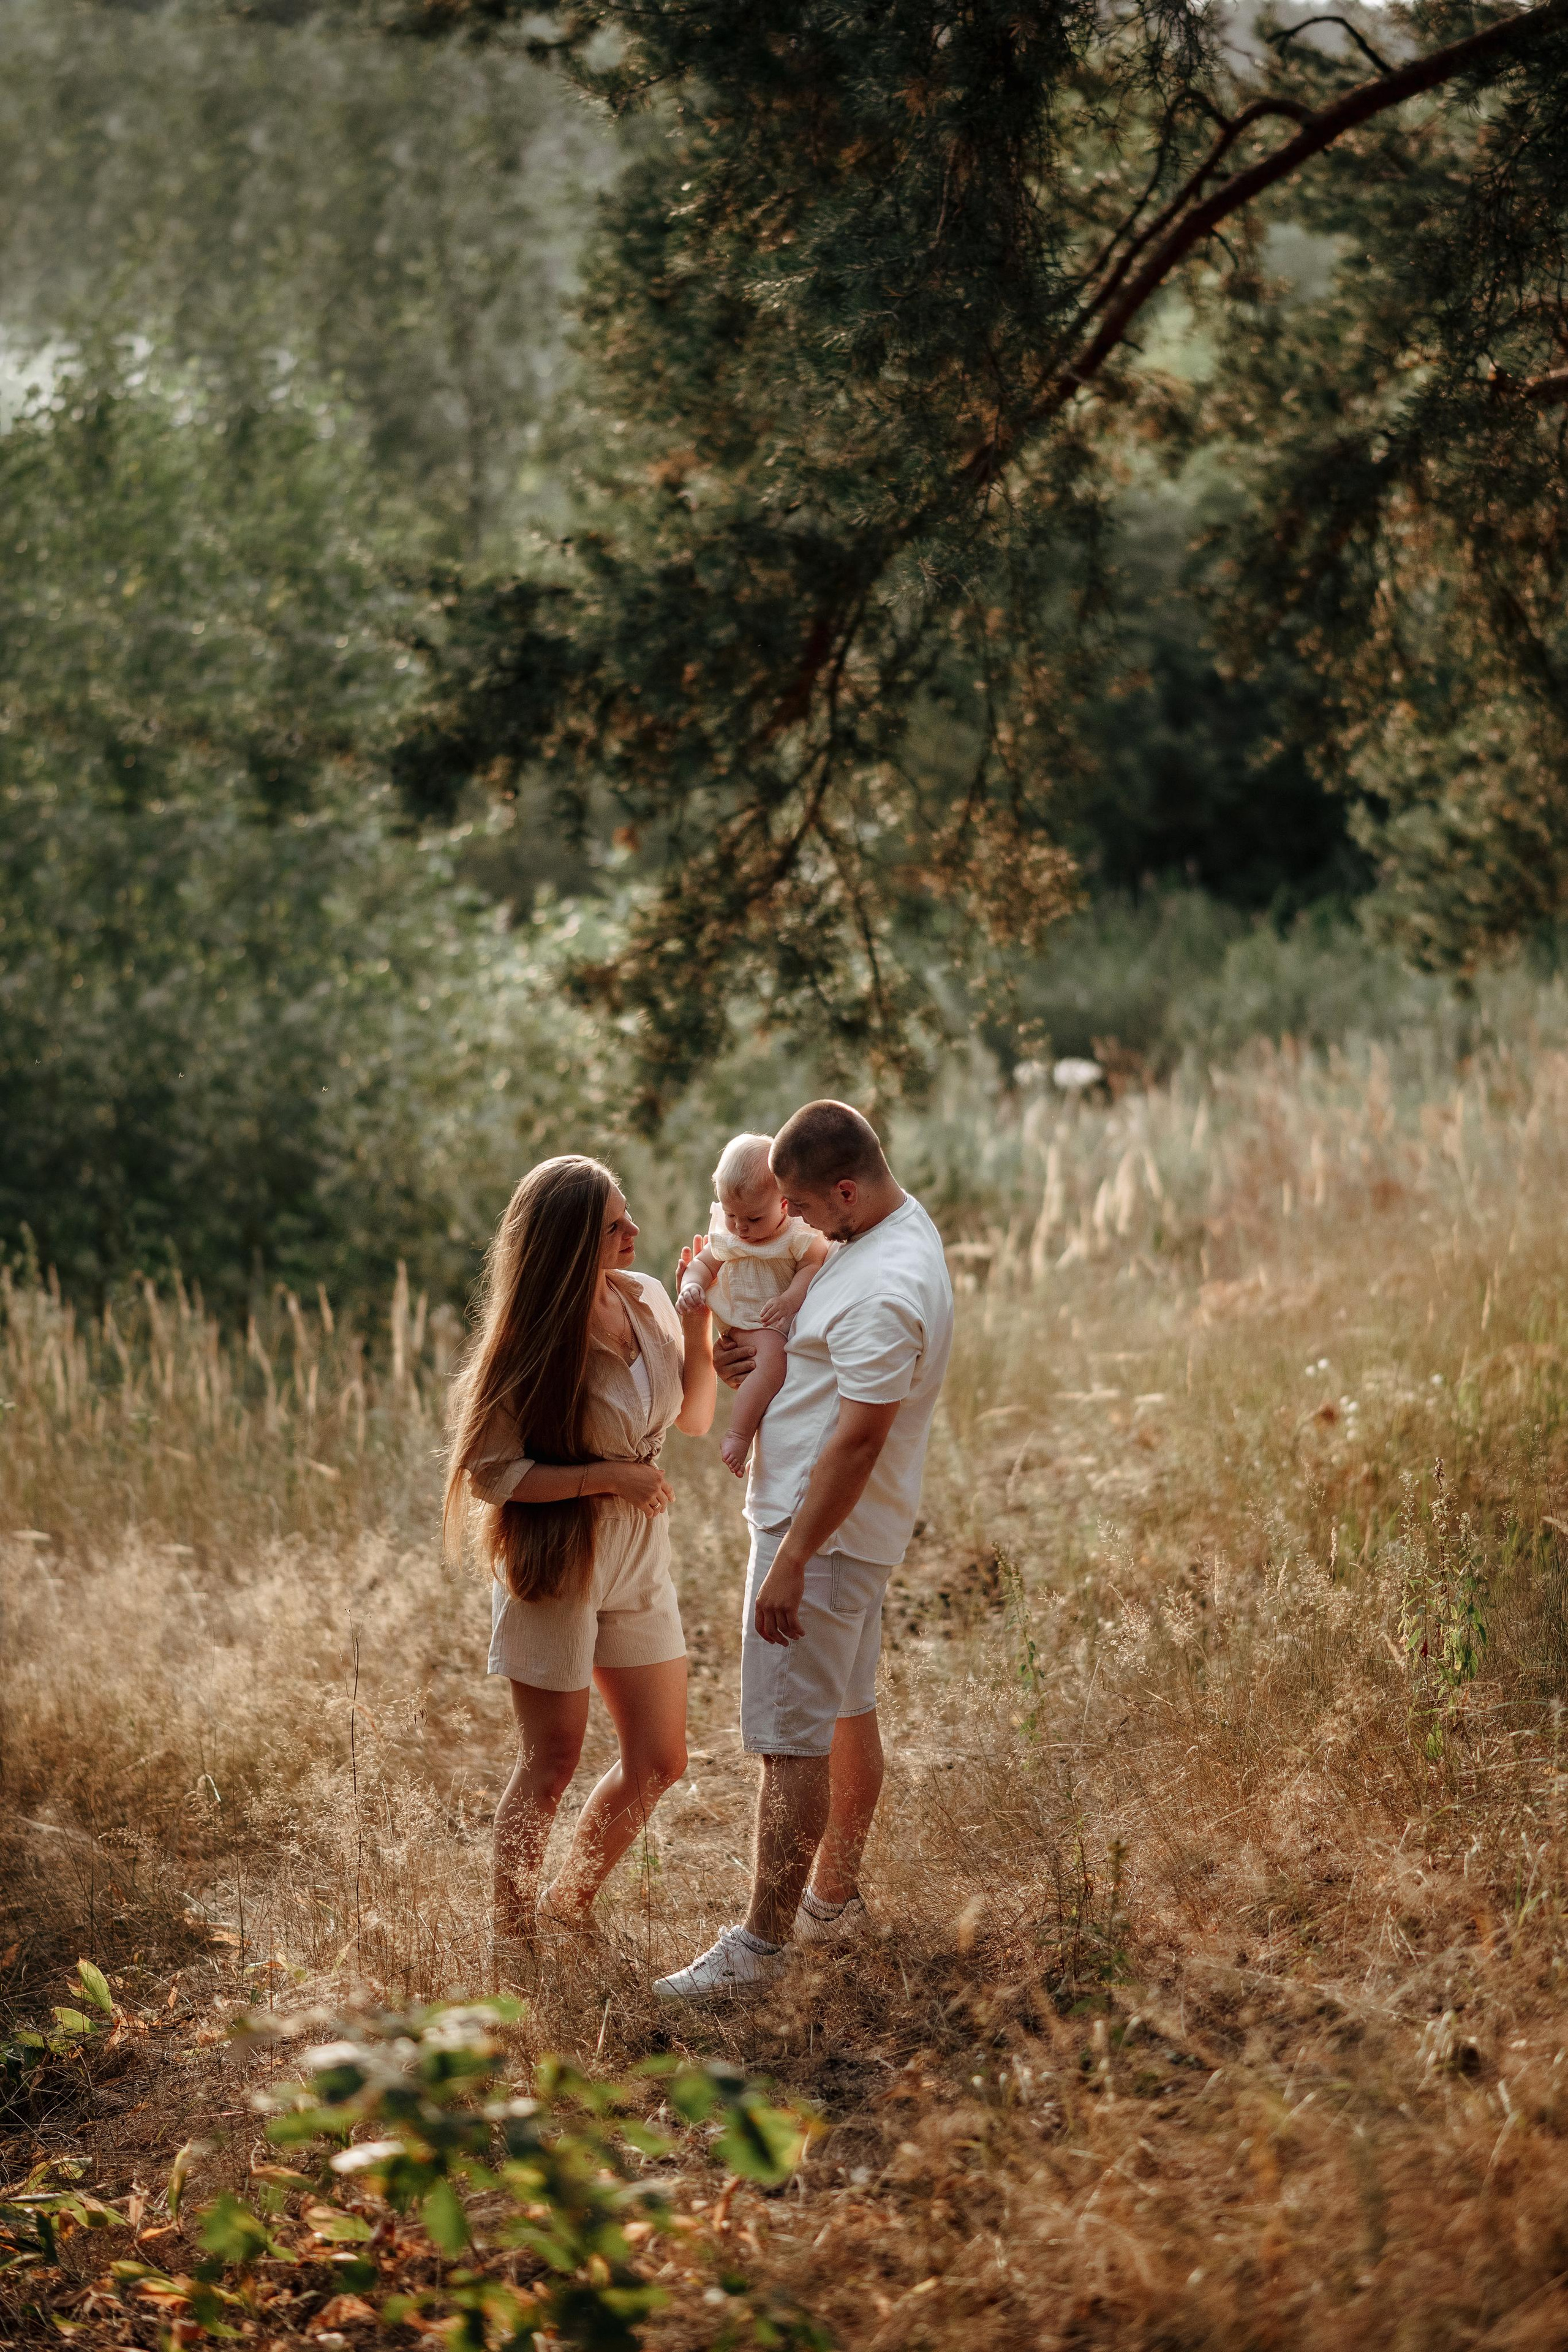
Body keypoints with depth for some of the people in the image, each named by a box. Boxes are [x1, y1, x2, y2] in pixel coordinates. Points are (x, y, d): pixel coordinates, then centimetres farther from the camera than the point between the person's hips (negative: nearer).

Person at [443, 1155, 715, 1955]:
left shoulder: (645, 1300, -2)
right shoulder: (533, 1342, -19)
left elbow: (695, 1417, 9)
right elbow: (489, 1472, -17)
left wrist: (697, 1320, -4)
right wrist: (606, 1476, -21)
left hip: (639, 1560, 7)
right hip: (555, 1563, -6)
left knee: (657, 1761, 11)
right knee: (552, 1761, 1)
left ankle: (570, 1902, 30)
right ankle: (509, 1938, 16)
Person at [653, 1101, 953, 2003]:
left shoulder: (885, 1293, -27)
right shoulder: (899, 1225, 7)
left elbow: (859, 1439, -28)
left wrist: (792, 1562, -26)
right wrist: (761, 1362, 1)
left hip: (825, 1531, -11)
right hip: (863, 1528, 11)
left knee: (791, 1741, -6)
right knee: (849, 1712, 20)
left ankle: (763, 1941, -1)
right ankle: (836, 1897, 33)